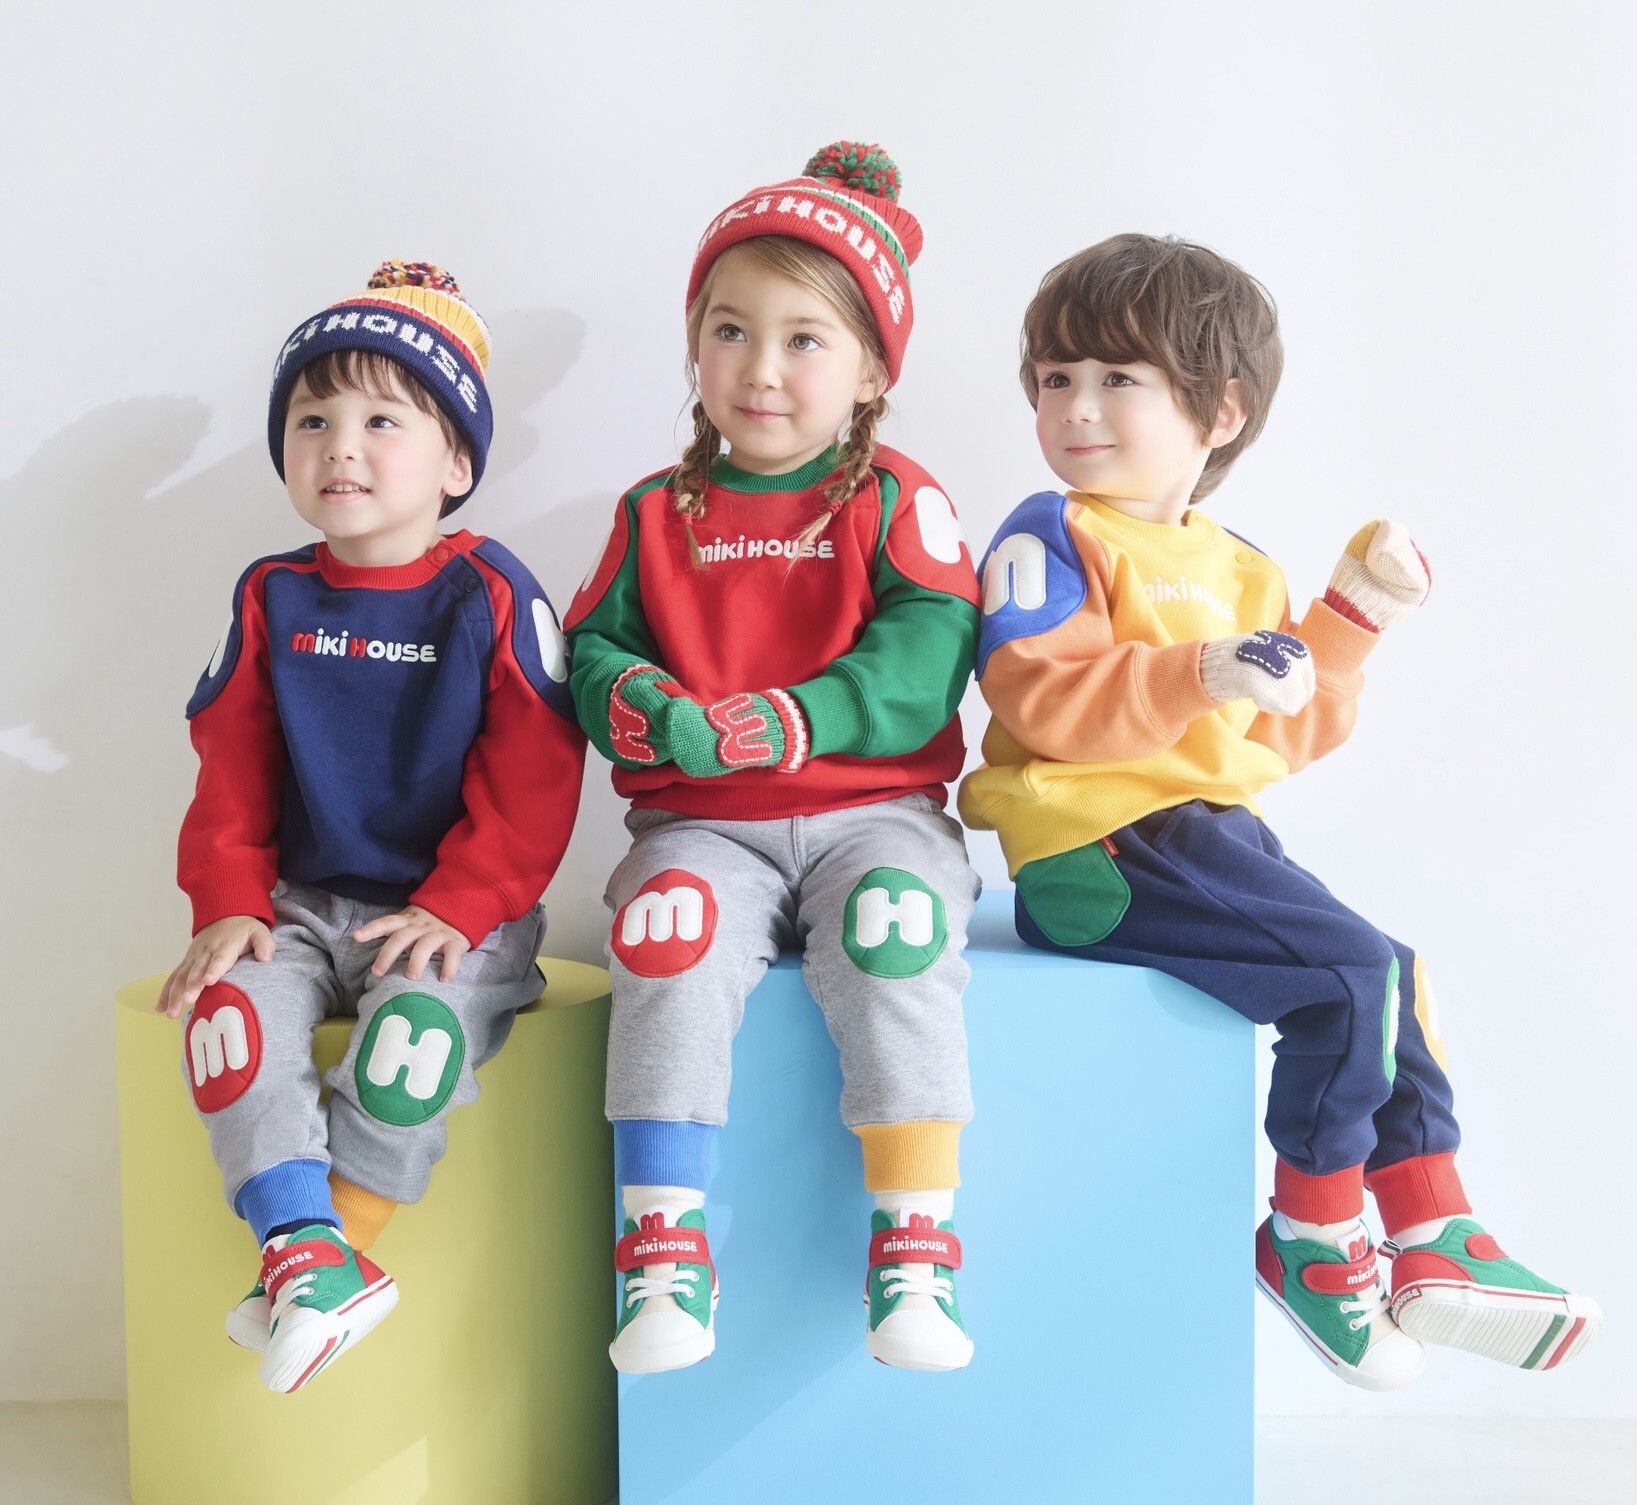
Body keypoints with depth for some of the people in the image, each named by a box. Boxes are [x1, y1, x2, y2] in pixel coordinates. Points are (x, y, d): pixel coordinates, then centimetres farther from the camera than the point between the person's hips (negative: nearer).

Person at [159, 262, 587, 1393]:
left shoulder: (492, 597, -5)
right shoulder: (273, 599, 7)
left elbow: (532, 778, -8)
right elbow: (231, 769, 9)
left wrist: (458, 909, -16)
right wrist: (227, 902, -3)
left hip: (455, 914, -4)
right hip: (302, 903, 4)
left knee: (414, 1033, -31)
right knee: (229, 1016, -24)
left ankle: (308, 1271, -17)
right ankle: (317, 1266, -25)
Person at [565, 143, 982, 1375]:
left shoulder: (895, 502, 5)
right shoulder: (659, 514, 14)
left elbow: (924, 658, -9)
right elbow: (590, 649, 11)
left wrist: (788, 721, -22)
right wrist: (640, 706, -14)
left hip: (873, 812, -1)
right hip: (701, 823, 2)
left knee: (892, 932, -32)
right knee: (669, 931, -30)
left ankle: (915, 1253, -23)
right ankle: (664, 1256, -23)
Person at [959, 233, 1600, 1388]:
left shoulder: (1237, 570, 19)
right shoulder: (1047, 539, -5)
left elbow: (1283, 735, 20)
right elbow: (1045, 703, -19)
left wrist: (1355, 614, 14)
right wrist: (1198, 678, -29)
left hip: (1213, 833, 9)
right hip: (1100, 848, -9)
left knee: (1399, 976, 5)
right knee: (1354, 975, -17)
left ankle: (1435, 1240, 12)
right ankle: (1310, 1240, -1)